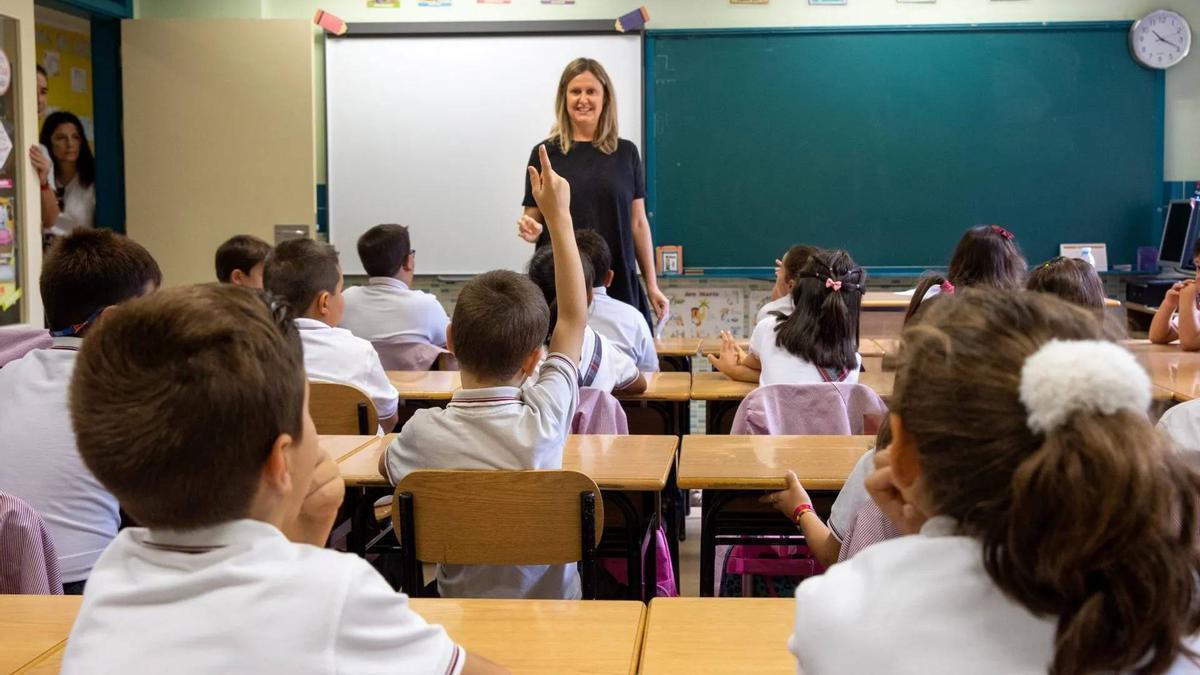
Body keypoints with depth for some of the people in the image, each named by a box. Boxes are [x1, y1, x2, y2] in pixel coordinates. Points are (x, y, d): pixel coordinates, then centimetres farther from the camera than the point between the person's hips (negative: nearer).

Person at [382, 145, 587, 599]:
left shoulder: (425, 431, -22)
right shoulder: (544, 420, -21)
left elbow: (387, 466, 4)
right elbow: (575, 315, -6)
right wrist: (559, 217, 1)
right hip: (552, 602, 0)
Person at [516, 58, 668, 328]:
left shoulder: (626, 153, 6)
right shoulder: (545, 153, 3)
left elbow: (638, 223, 9)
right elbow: (534, 222, 8)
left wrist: (652, 286, 7)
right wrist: (530, 231, -15)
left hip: (618, 282, 1)